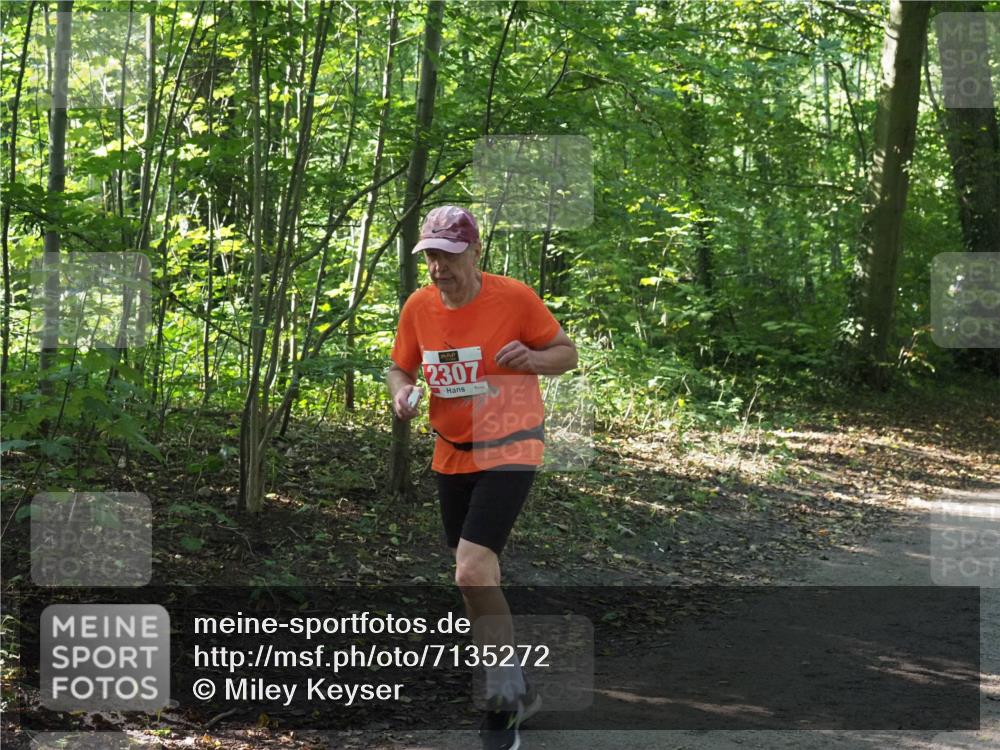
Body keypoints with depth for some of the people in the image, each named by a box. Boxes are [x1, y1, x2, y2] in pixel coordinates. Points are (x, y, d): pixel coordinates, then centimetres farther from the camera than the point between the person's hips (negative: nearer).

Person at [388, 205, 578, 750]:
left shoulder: (515, 298, -14)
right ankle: (513, 693, 33)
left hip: (508, 451, -6)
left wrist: (533, 358, -26)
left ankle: (505, 698, -5)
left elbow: (567, 352, -5)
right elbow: (400, 367, 12)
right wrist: (402, 393, -10)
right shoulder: (418, 307, -1)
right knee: (476, 582, 14)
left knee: (472, 571, -21)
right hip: (451, 455, 6)